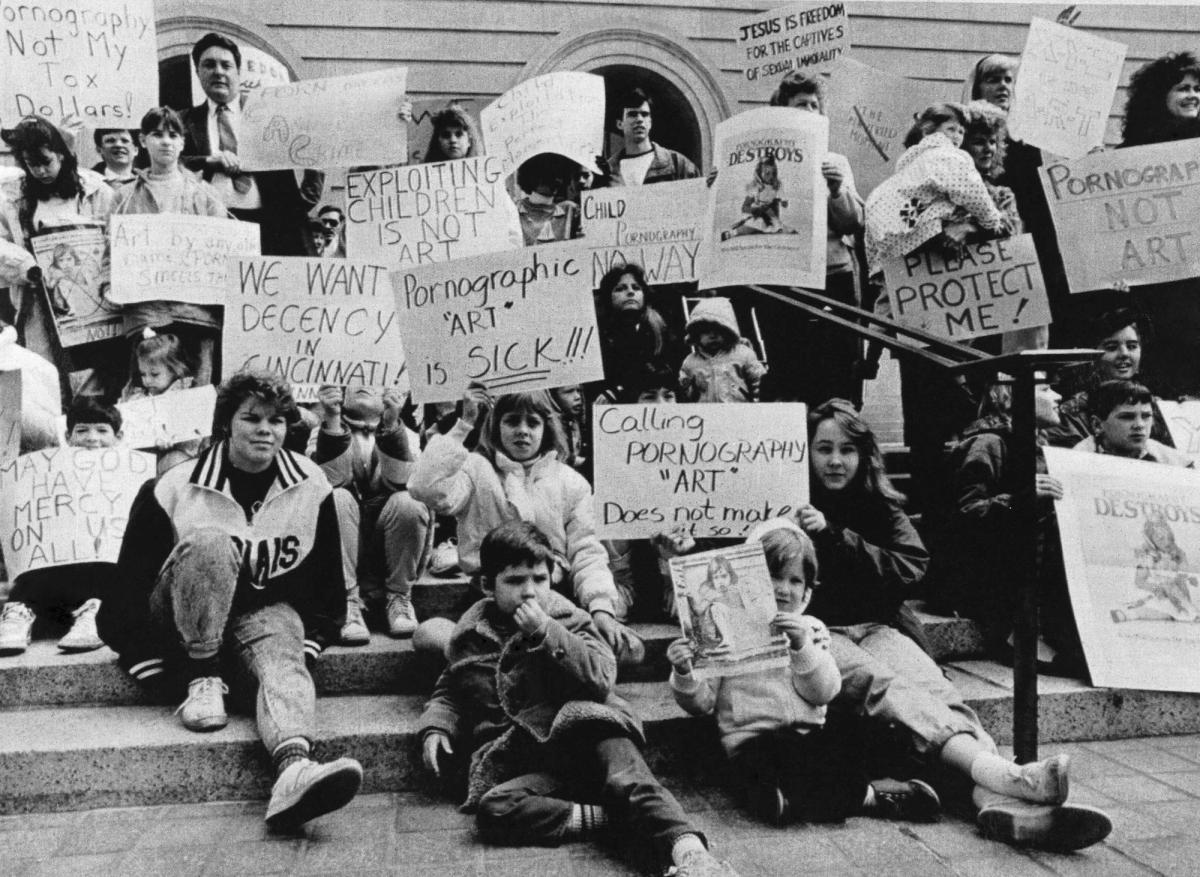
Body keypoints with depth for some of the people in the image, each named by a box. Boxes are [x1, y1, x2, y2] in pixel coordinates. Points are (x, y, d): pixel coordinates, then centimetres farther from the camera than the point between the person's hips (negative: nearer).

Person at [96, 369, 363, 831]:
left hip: (266, 609, 2)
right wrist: (151, 667, -10)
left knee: (283, 660, -34)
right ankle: (203, 681, -27)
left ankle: (294, 769, -59)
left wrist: (305, 647, -1)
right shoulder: (174, 489, -12)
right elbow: (131, 580, -8)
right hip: (179, 616, -1)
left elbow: (327, 580, 6)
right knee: (209, 542, -32)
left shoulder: (310, 485, -4)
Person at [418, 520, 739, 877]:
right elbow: (449, 691, 32)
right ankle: (602, 817, -32)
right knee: (491, 809, -32)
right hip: (522, 763, 2)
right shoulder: (468, 636, 16)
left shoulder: (566, 617, 9)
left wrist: (546, 633, -12)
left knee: (628, 777, -36)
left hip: (584, 738, -2)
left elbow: (601, 680, -5)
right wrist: (436, 728, 11)